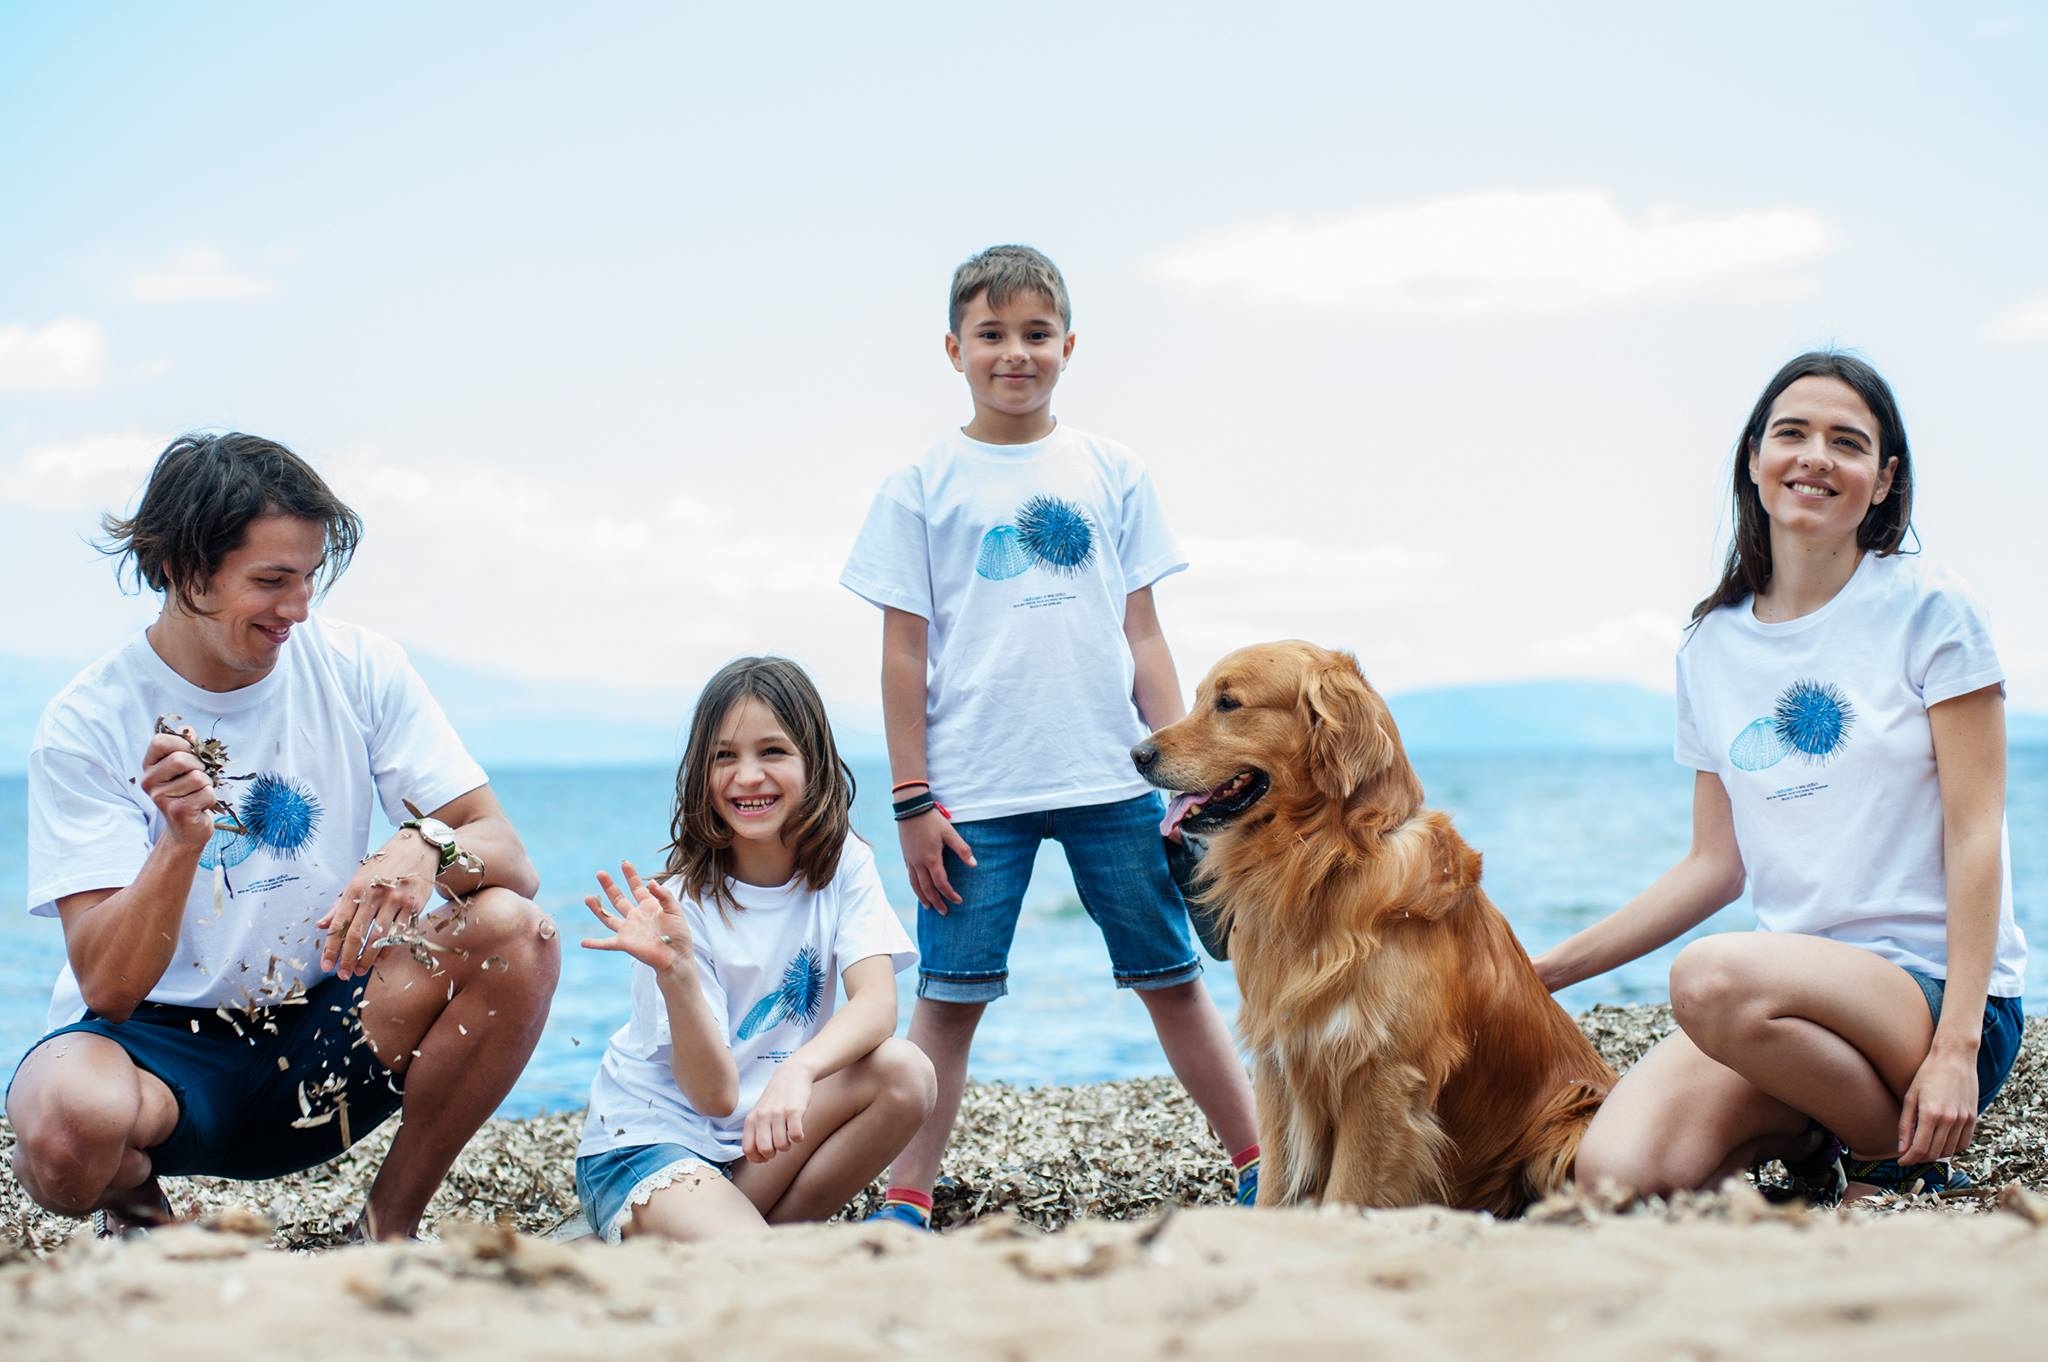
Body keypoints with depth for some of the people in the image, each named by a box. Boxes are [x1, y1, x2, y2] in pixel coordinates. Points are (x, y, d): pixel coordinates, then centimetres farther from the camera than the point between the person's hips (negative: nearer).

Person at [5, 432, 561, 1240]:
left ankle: (392, 1223, -4)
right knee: (75, 1116, -38)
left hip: (324, 1032, 3)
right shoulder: (89, 726, -12)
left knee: (517, 935, -23)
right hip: (163, 1043, -3)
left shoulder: (358, 671, -4)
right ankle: (134, 1208, 2)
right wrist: (181, 842, -36)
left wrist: (429, 849, -31)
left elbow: (512, 862, -8)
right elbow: (108, 988, -18)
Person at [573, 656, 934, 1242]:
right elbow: (715, 1093, -20)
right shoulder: (686, 899, -15)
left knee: (903, 1073, -22)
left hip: (766, 1133, 5)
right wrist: (674, 970, -37)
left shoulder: (842, 865, -5)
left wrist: (796, 1072, -41)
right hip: (647, 1141, -5)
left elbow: (877, 1001, -21)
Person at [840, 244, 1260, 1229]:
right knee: (951, 994, 0)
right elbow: (905, 654, 2)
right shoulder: (922, 489, 3)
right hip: (974, 791, -2)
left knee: (1172, 979, 9)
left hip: (1112, 779, 2)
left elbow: (1143, 634, 9)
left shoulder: (1112, 474, 9)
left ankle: (1264, 1172, 17)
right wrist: (912, 800, -3)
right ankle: (906, 1201, 7)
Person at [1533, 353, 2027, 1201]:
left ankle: (1896, 1158, -8)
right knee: (1616, 1172, -23)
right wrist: (1544, 972, 10)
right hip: (1796, 984, 4)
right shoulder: (1713, 650, 12)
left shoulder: (1927, 610, -2)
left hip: (1935, 988, -4)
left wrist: (1956, 1047, -16)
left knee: (1715, 976, -35)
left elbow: (1974, 834, -7)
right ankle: (1811, 1142, 7)